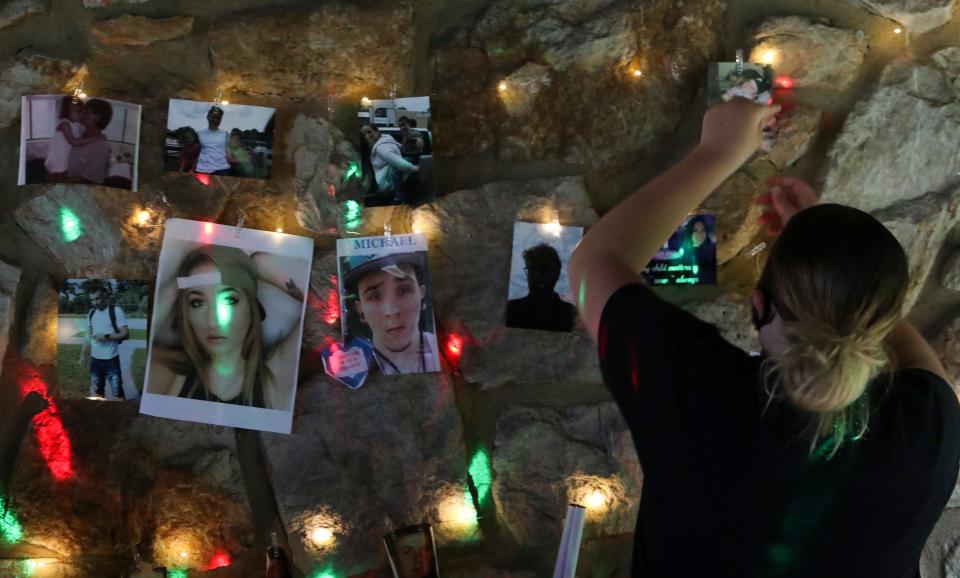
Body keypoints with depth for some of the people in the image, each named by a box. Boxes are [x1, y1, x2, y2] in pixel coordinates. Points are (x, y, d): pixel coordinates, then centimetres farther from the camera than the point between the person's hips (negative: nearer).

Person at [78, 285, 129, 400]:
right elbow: (88, 335, 14)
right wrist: (82, 354, 7)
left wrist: (106, 337, -22)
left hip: (111, 359, -5)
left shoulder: (116, 311, -9)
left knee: (117, 392, -1)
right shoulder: (91, 314, 8)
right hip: (95, 359, 5)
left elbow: (125, 334, -12)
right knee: (96, 391, 11)